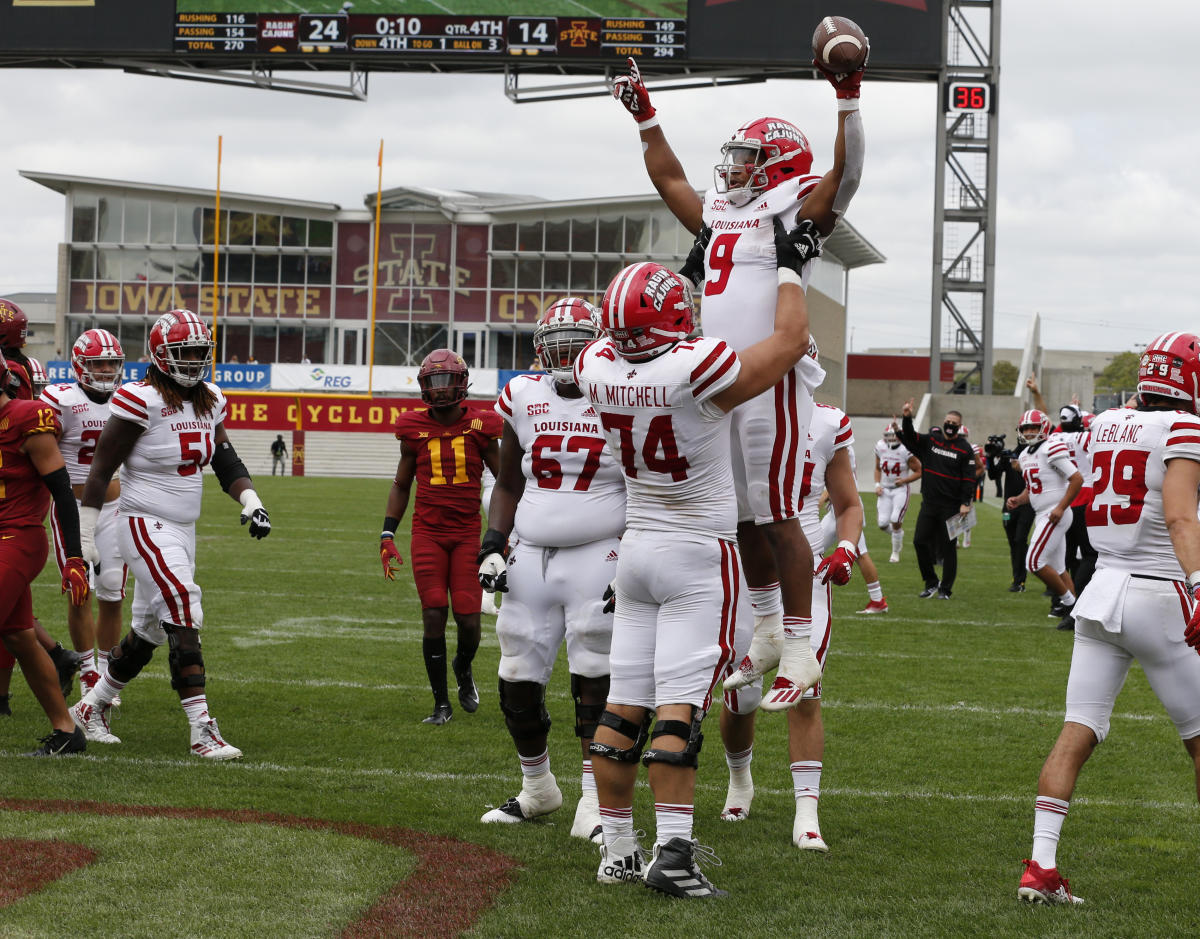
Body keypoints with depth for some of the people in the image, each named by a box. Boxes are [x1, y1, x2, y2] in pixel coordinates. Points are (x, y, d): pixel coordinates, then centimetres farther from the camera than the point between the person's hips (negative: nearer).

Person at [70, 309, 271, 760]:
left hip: (184, 528, 8)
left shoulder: (209, 401, 7)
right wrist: (84, 536, -13)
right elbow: (101, 469, -13)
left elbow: (225, 461, 11)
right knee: (185, 620, -17)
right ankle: (201, 731, -16)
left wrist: (251, 501, -8)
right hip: (146, 525, -8)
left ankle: (92, 707, 33)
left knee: (150, 630, 16)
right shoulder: (142, 401, -16)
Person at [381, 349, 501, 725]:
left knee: (468, 619, -7)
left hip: (467, 532, -1)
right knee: (434, 615, -9)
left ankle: (464, 669, 29)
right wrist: (387, 535, 6)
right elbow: (401, 485, 14)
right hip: (428, 532, 1)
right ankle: (441, 702, 4)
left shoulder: (480, 426, -2)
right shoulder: (415, 429, 2)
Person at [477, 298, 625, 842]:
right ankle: (537, 788, 27)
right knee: (518, 682, 6)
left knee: (595, 682, -8)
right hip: (530, 556, 4)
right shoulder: (523, 398, 6)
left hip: (597, 558, -4)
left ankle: (593, 805, -3)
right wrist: (493, 547, 4)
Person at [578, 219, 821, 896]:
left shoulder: (600, 370, -5)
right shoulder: (697, 370, -23)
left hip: (637, 548, 6)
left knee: (624, 707, 7)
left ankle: (618, 850, 12)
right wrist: (790, 267, 4)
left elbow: (640, 347, 21)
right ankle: (672, 854, -13)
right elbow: (792, 341, -9)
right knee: (680, 707, -9)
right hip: (699, 558, -6)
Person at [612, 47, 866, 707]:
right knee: (742, 517, 13)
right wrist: (645, 118, 38)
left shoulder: (795, 210, -2)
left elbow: (846, 171, -16)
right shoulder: (718, 215, 20)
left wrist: (847, 98, -22)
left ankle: (801, 647, -5)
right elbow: (669, 179, 35)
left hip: (772, 381, -8)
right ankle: (768, 629, 25)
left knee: (775, 516, -9)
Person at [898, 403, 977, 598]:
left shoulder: (964, 449, -2)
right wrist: (907, 418, -16)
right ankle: (931, 582, 16)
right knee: (920, 541, 0)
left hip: (951, 507, -4)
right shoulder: (930, 440, 8)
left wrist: (966, 503, -12)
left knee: (948, 547, 0)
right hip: (929, 503, 4)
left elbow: (969, 479, -4)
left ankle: (946, 589, 9)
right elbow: (909, 439, 0)